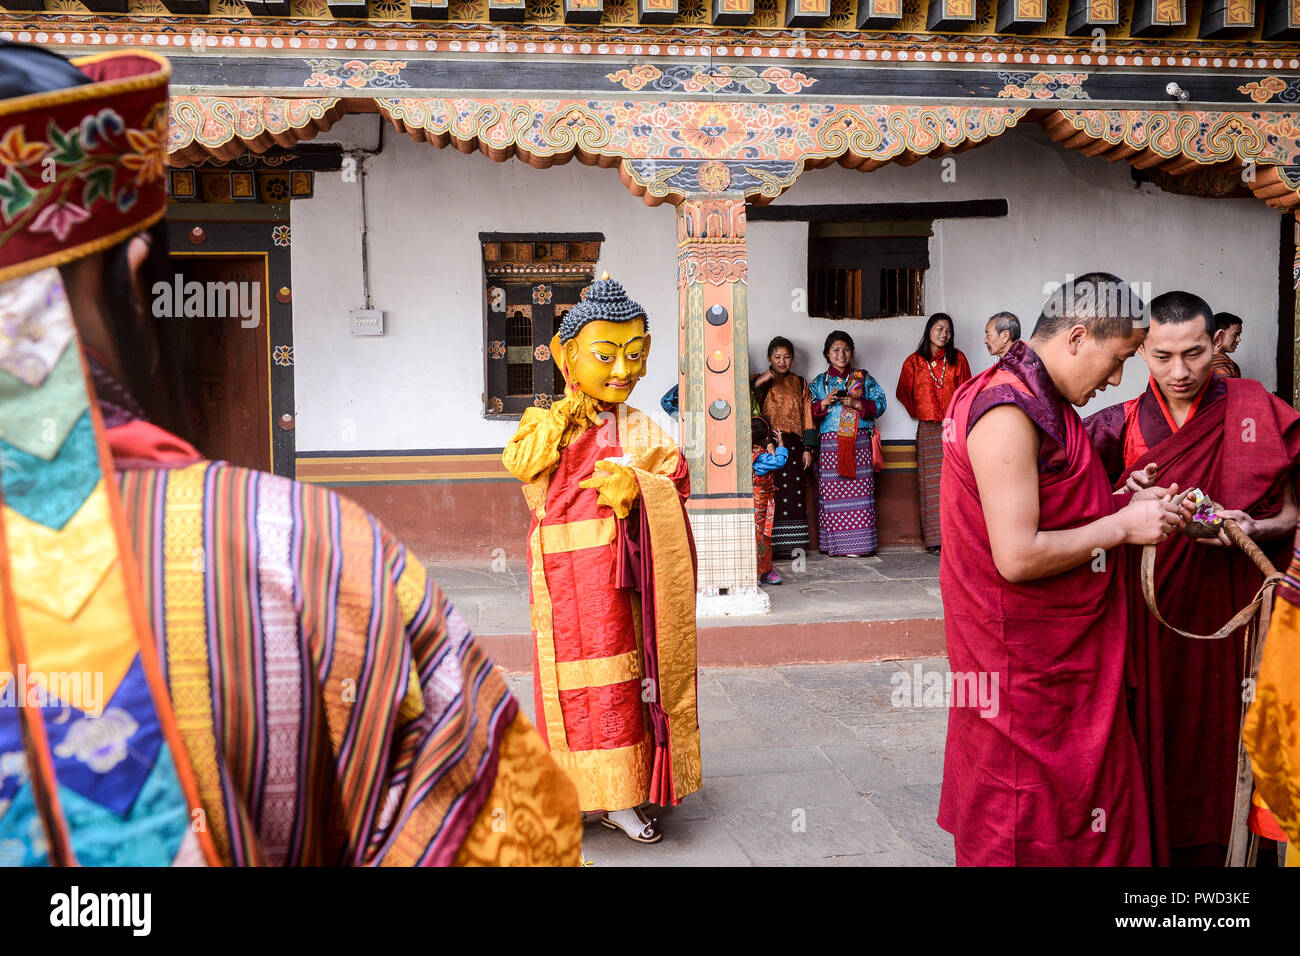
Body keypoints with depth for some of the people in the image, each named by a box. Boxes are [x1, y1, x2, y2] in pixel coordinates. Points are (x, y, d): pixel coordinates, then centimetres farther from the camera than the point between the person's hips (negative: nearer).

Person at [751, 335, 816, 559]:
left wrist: (807, 449, 3)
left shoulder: (800, 384, 16)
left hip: (793, 445, 2)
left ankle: (794, 543, 3)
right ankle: (768, 544, -7)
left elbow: (807, 417, 12)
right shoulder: (760, 382, 10)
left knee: (794, 493, -2)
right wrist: (759, 383, -16)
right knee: (770, 493, -9)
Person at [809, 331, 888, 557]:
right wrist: (824, 403, -12)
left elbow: (879, 404, 5)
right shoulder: (820, 382, 13)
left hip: (859, 444, 0)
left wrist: (857, 404, -10)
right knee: (832, 494, -4)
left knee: (858, 491, -5)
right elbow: (809, 413, 5)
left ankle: (857, 543, -1)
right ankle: (834, 544, 1)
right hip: (830, 444, 0)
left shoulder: (864, 378, 13)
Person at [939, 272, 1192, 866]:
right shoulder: (1008, 413, -22)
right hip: (1025, 667, -10)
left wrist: (1124, 502, 6)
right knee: (1027, 826, 4)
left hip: (1062, 656, 10)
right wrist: (1123, 526, -17)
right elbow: (1018, 556, -27)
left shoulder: (1042, 403, 12)